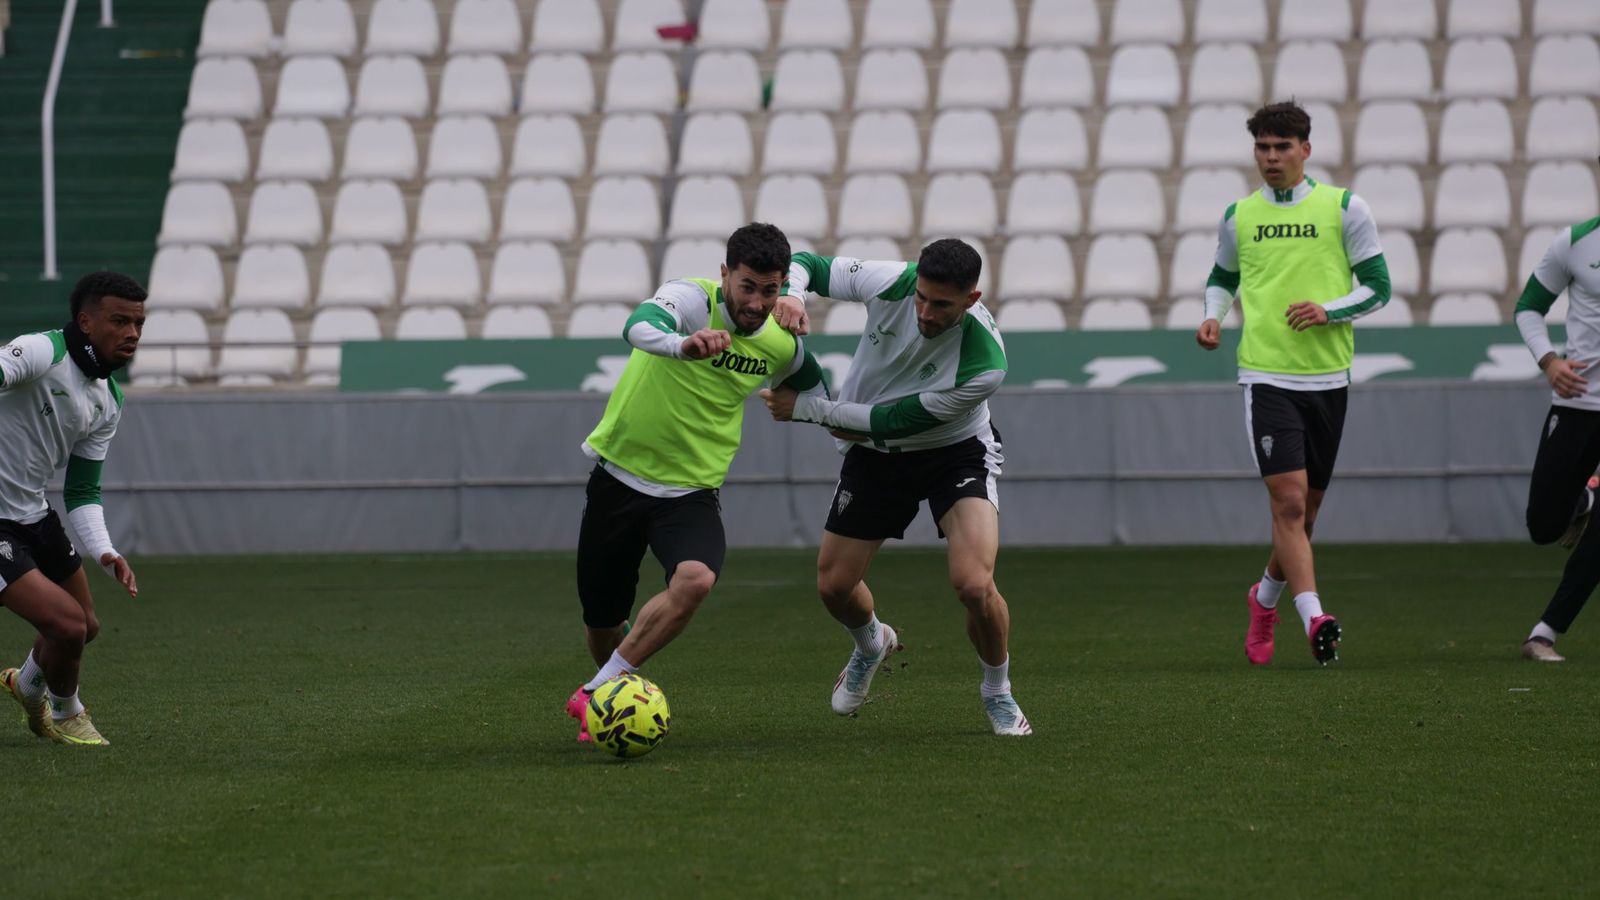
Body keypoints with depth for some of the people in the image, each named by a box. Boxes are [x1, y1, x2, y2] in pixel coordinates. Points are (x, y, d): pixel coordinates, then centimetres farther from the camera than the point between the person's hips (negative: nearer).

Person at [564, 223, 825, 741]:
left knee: (695, 581, -29)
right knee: (600, 619, 6)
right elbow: (639, 328, -43)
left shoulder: (782, 345, -2)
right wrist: (684, 345, -62)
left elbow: (812, 385, 25)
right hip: (619, 477, -2)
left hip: (692, 491, 2)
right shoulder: (692, 299, -18)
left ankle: (596, 694, -18)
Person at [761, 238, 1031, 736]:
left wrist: (806, 407, -21)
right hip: (874, 453, 4)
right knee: (833, 585, 8)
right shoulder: (890, 283, -26)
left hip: (955, 452, -4)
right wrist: (790, 297, -33)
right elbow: (806, 264, -10)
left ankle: (998, 694, 6)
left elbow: (894, 421, -26)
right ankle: (871, 646, 46)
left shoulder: (983, 365, -35)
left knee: (974, 584, -24)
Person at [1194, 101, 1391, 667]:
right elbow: (1222, 277, 25)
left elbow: (1377, 287, 3)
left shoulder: (1344, 208, 2)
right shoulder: (1239, 217, 8)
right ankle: (1314, 619, -21)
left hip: (1328, 379, 1)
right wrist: (1212, 316, 4)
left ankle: (1265, 598, 36)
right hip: (1266, 378, -1)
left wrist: (1328, 311, -15)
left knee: (1306, 509, 11)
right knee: (1289, 500, -16)